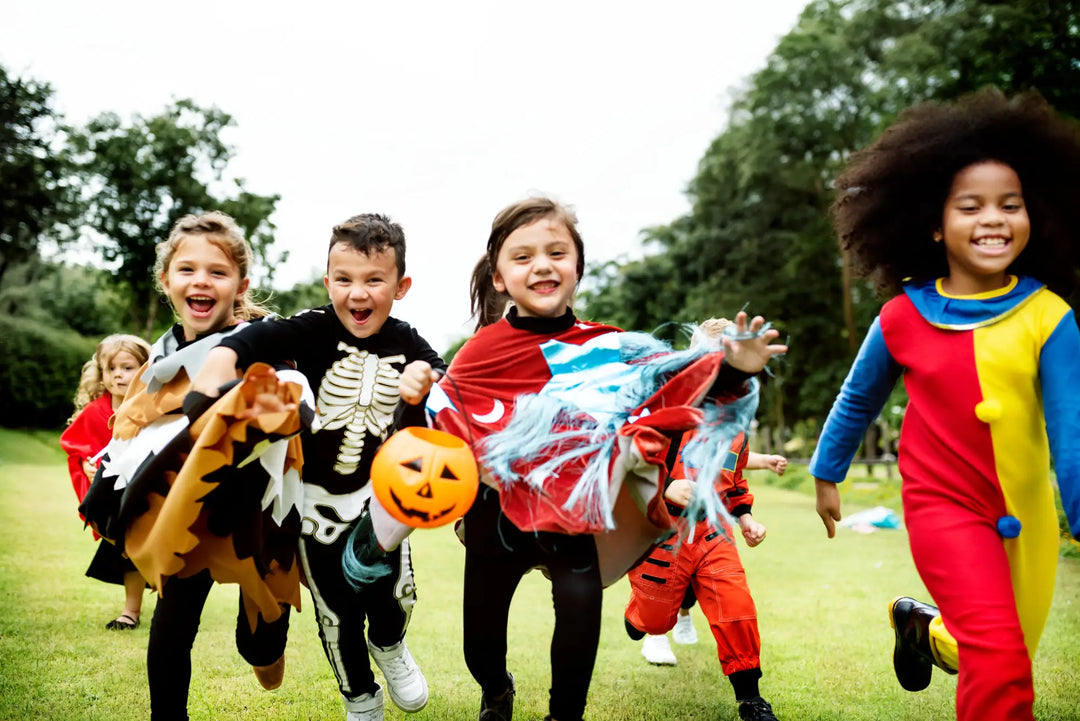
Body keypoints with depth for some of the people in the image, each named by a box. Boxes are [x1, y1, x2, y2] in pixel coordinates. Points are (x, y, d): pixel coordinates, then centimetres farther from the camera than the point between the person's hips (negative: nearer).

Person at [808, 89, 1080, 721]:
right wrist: (826, 473, 16)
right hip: (944, 505, -2)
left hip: (1027, 514, 2)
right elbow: (859, 400, 6)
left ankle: (924, 628, 49)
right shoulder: (901, 319, -11)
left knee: (1005, 660, 19)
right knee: (1000, 659, -20)